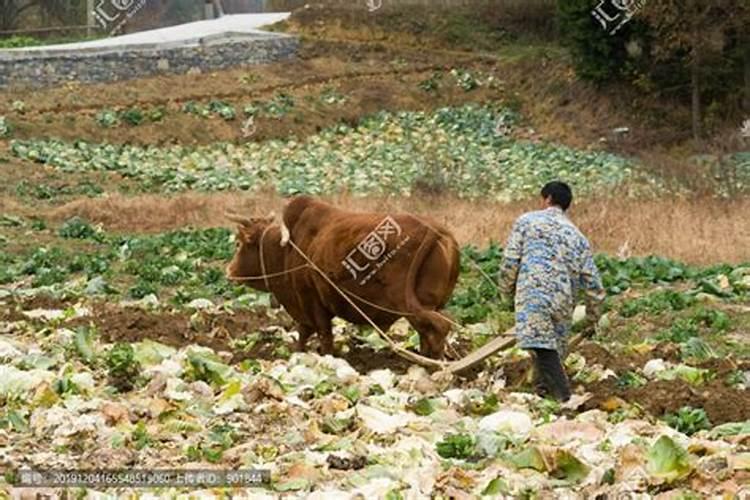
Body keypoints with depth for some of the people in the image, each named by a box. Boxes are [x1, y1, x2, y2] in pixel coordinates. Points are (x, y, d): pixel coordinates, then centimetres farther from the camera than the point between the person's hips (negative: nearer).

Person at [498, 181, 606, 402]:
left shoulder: (527, 221, 11)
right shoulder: (577, 236, 21)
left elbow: (510, 260, 4)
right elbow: (591, 280, 16)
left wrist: (507, 289, 20)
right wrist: (594, 315, 27)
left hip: (533, 295, -6)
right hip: (564, 301, 6)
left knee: (541, 348, -16)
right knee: (554, 349, 15)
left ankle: (564, 398, -27)